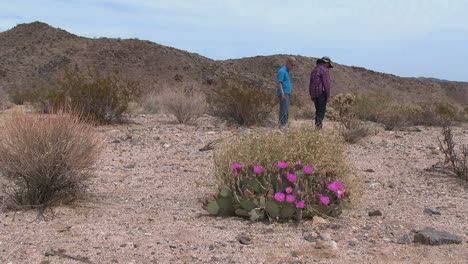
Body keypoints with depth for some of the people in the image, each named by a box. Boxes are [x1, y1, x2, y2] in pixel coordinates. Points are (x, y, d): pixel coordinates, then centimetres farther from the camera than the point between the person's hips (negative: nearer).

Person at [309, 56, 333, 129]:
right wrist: (328, 96, -13)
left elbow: (311, 84, 19)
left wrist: (311, 95, 22)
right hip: (321, 93, -8)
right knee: (322, 111, -7)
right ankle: (319, 126, -16)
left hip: (314, 94, 8)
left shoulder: (314, 70, 17)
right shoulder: (324, 70, -9)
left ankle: (316, 126, 8)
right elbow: (326, 84, -15)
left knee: (318, 111, 12)